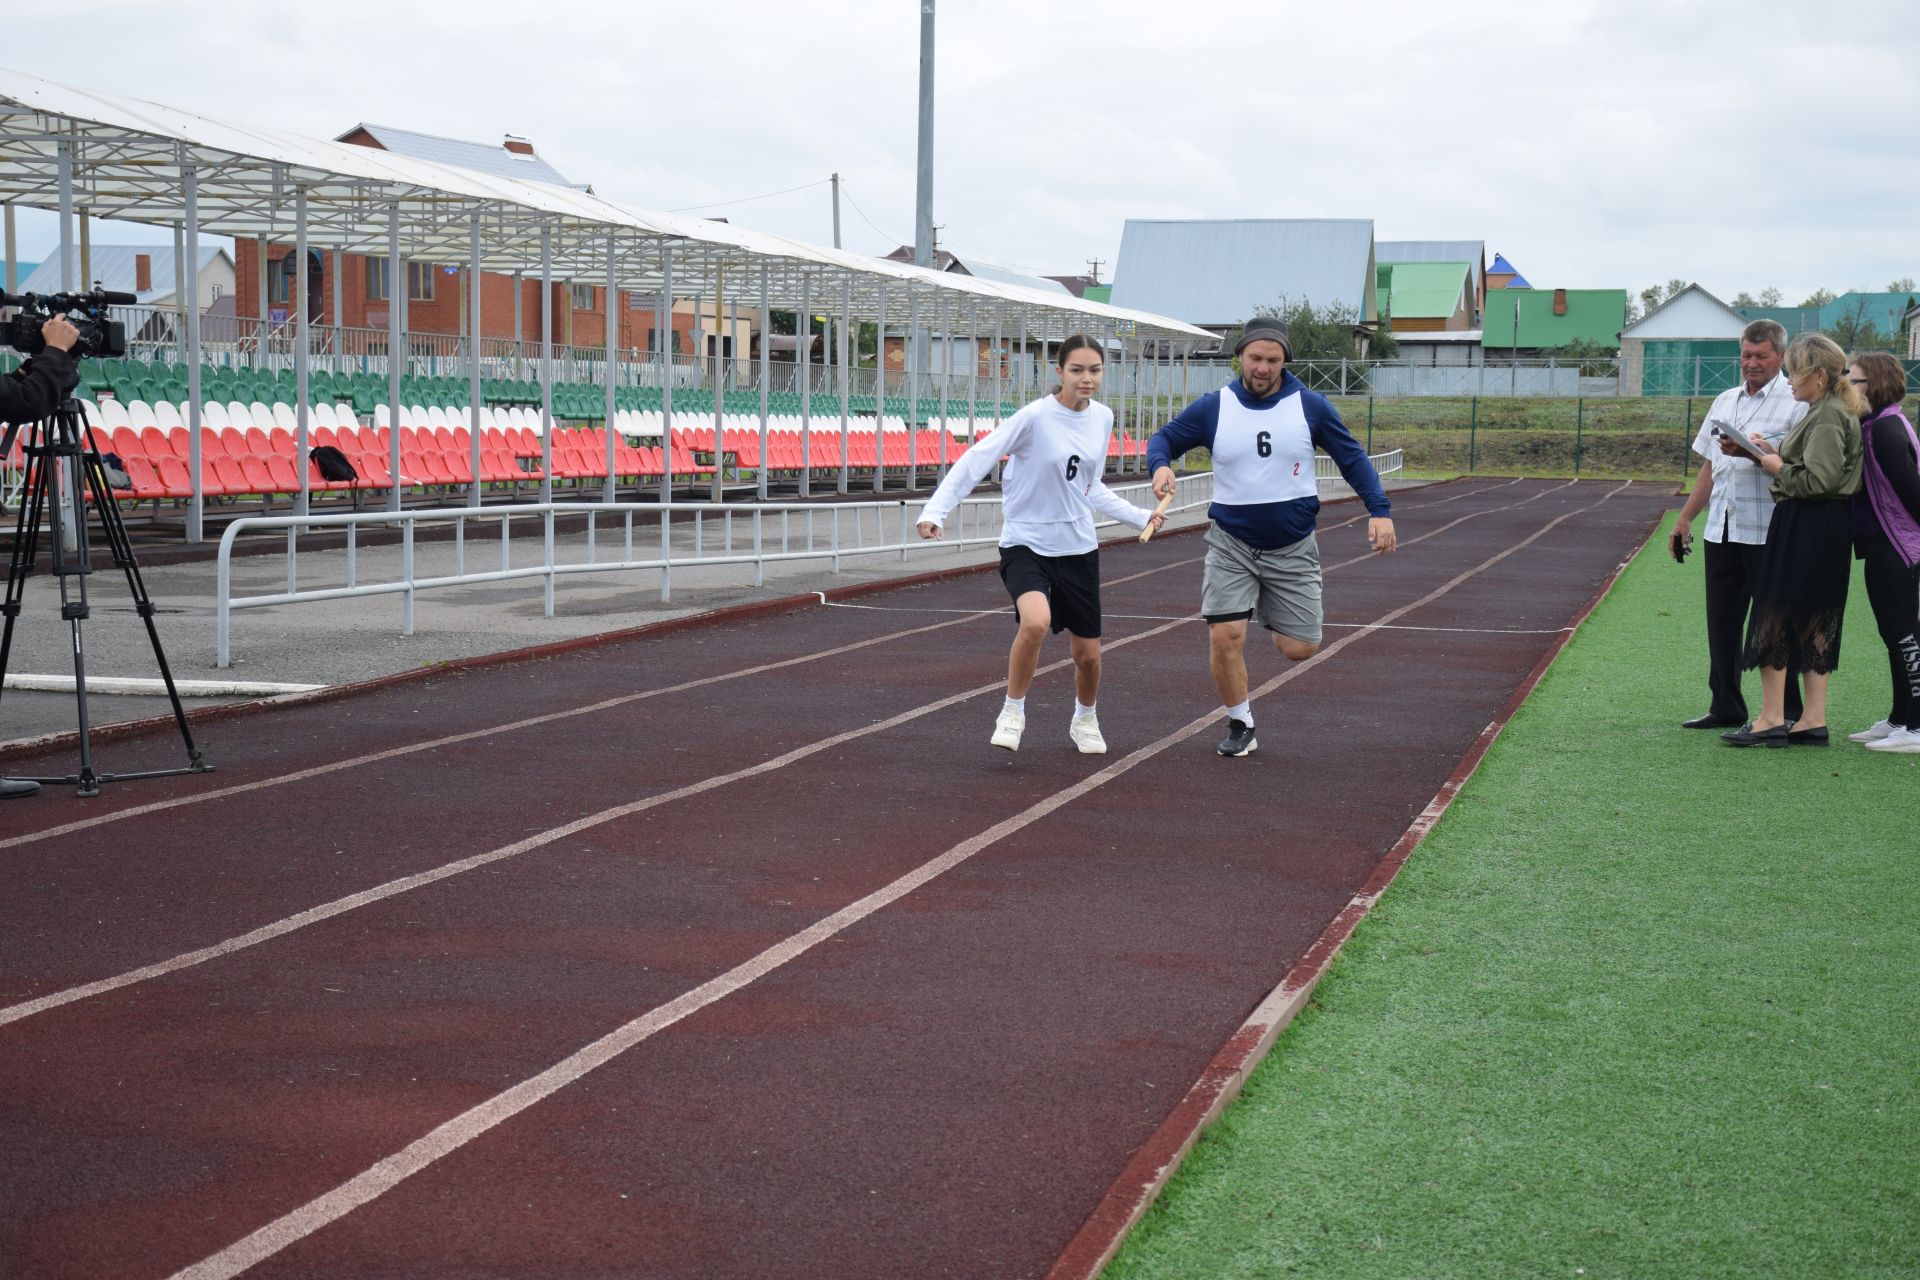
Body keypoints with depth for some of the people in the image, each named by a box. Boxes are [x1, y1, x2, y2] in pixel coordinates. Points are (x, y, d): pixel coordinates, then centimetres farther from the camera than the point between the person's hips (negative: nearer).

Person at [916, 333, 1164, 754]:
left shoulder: (1103, 418, 2)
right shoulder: (1035, 417, -17)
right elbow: (975, 460, -18)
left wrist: (1138, 516, 11)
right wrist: (936, 510, -28)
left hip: (1078, 548, 5)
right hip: (1026, 543, -5)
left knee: (1088, 653, 10)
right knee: (1036, 621, -32)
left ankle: (1084, 719, 41)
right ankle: (1013, 712, -9)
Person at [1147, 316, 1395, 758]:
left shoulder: (1310, 407, -4)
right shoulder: (1212, 407, -3)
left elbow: (1352, 457, 3)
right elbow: (1164, 438, 6)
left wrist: (1380, 510, -8)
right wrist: (1160, 465, -19)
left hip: (1293, 547, 0)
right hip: (1232, 543, 0)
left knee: (1300, 648, -1)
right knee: (1225, 635, -14)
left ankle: (1270, 614, 34)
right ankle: (1241, 726, 7)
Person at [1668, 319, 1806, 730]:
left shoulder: (1796, 404, -5)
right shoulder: (1725, 402, 16)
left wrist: (1751, 451, -28)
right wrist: (1685, 518, 17)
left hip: (1768, 532, -7)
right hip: (1722, 529, 7)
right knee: (1722, 620, 9)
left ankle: (1787, 712, 6)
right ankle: (1726, 707, 18)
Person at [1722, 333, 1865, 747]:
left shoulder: (1828, 417, -16)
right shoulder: (1831, 411, 16)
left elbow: (1820, 479, -25)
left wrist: (1779, 470, -10)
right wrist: (1775, 452, 5)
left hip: (1807, 527, -11)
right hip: (1827, 528, 11)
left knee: (1774, 616, -4)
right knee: (1814, 622, 11)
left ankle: (1771, 719, -1)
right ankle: (1814, 720, 13)